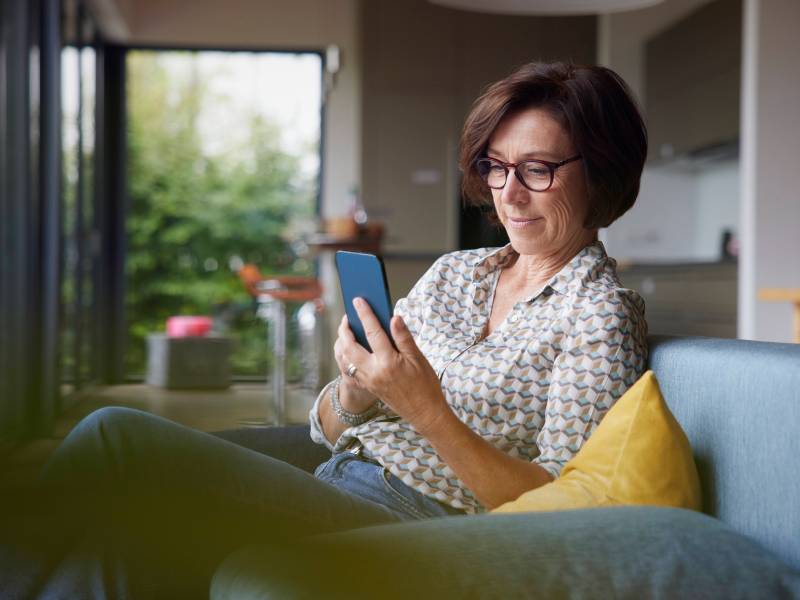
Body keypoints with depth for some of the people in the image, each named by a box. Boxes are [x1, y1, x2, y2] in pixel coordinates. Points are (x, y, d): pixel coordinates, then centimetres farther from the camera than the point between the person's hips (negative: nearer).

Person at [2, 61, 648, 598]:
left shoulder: (601, 314, -3)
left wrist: (427, 411, -22)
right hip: (330, 492, 6)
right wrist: (355, 393, -9)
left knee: (116, 437, -19)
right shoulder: (454, 271, 16)